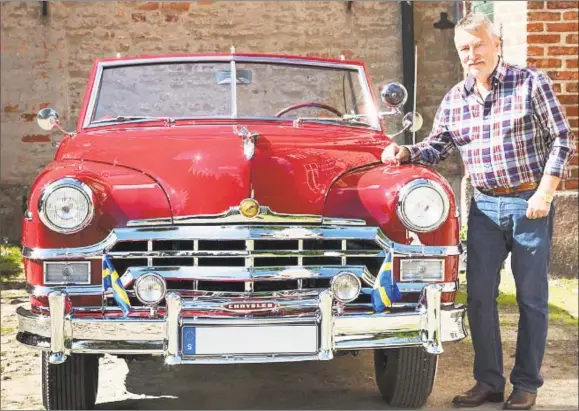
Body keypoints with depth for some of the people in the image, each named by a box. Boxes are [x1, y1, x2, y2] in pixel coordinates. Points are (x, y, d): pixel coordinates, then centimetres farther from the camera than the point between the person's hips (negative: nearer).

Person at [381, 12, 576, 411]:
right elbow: (437, 148, 13)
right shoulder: (454, 99, 6)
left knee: (531, 297, 4)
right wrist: (405, 152, -7)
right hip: (484, 206, 4)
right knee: (479, 295, 4)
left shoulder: (532, 83, -6)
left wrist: (545, 193, -14)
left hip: (530, 203, -4)